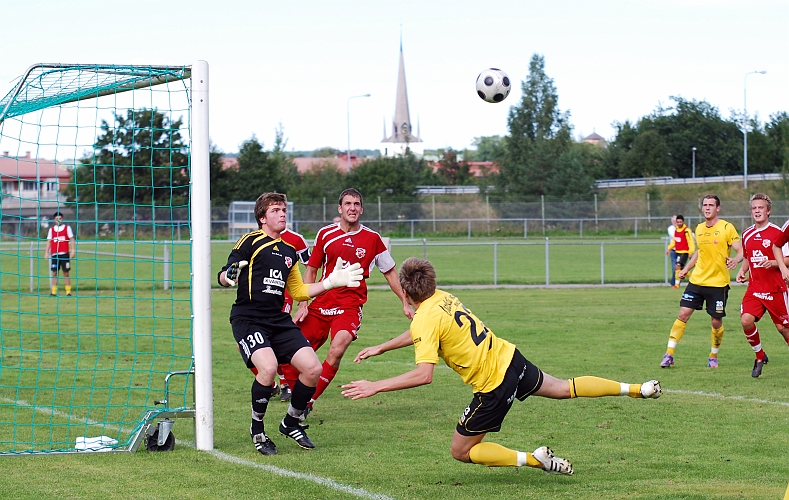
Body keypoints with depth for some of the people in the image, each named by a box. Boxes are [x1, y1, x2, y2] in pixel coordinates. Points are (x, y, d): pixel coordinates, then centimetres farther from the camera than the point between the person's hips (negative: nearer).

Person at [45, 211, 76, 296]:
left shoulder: (67, 228, 5)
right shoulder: (51, 229, 11)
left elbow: (72, 240, 1)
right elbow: (49, 241, 11)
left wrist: (73, 251, -8)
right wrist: (46, 252, 1)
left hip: (64, 254, -2)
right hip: (54, 254, 2)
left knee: (66, 273, -1)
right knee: (54, 273, 1)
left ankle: (68, 292, 1)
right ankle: (53, 292, 3)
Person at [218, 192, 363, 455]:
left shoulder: (289, 252, 18)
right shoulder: (251, 242, -3)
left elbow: (298, 291, 27)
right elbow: (223, 275, -9)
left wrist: (330, 282, 19)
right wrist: (229, 276, -32)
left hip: (279, 321, 7)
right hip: (248, 319, -7)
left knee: (313, 368, -8)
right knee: (268, 367, -30)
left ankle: (291, 423, 17)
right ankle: (257, 430, -6)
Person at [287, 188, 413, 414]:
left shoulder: (372, 239, 1)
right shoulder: (326, 234, 4)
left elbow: (390, 272, 13)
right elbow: (311, 270, 11)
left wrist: (406, 303, 11)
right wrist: (303, 305, 3)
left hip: (350, 305, -3)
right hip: (320, 304, 3)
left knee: (336, 351, -26)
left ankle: (307, 404, -17)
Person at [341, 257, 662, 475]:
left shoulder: (425, 319, -20)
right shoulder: (443, 297, 5)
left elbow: (424, 375, -31)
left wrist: (375, 387, -27)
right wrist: (380, 348, 27)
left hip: (493, 386, -7)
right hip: (510, 358, 7)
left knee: (461, 451, 6)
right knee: (565, 389, 27)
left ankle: (534, 460, -3)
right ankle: (635, 389, 35)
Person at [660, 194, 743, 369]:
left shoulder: (727, 228, -6)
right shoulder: (699, 229, 10)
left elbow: (741, 251, -11)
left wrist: (736, 260, -32)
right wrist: (686, 268, 21)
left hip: (718, 283, -4)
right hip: (697, 280, 4)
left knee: (716, 322, 2)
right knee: (683, 314, -5)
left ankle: (714, 356, 23)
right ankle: (669, 354, -2)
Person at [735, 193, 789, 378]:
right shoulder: (747, 234, 9)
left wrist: (773, 263, -23)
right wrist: (742, 271, 6)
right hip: (754, 288, 4)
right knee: (746, 320, -16)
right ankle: (760, 357, 5)